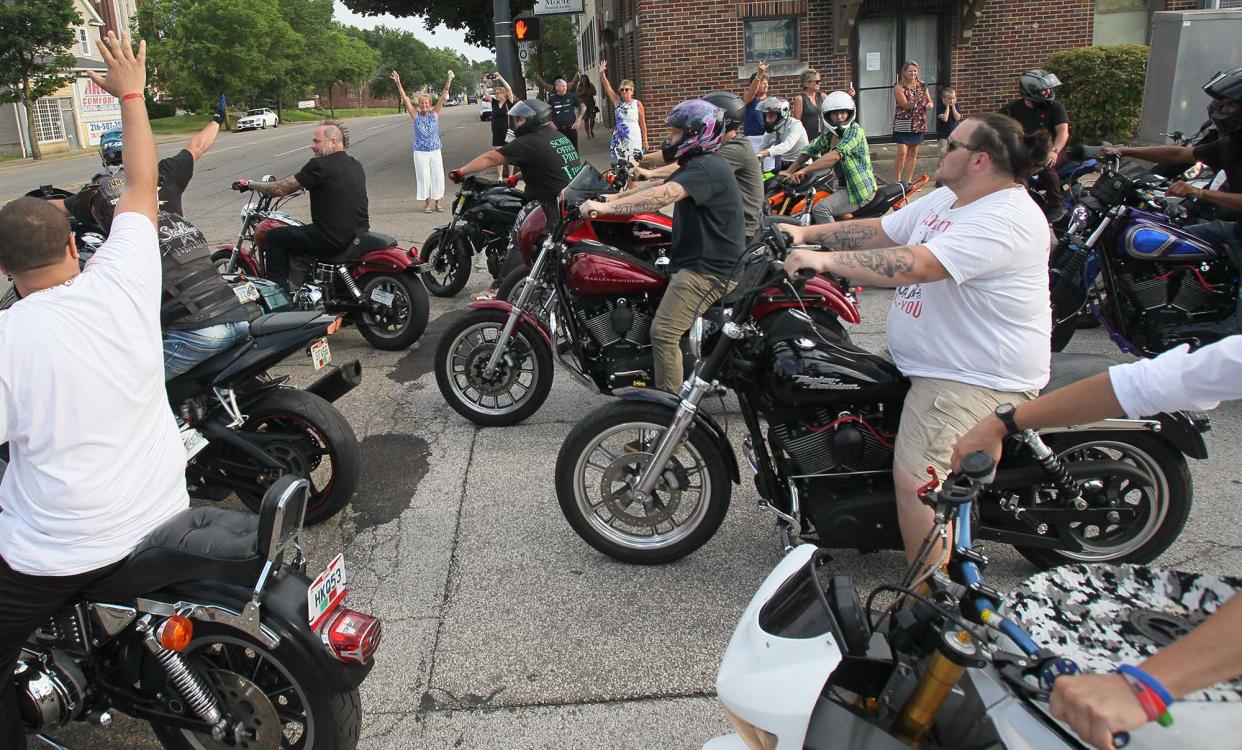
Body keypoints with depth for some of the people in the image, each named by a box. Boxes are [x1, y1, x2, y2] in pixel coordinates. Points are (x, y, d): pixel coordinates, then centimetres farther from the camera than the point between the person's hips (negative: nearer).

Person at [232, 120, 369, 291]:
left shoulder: (320, 165, -12)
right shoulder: (355, 165, 10)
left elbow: (281, 189, -7)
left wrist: (250, 184, 7)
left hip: (333, 241, -8)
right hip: (360, 234, 8)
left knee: (274, 238, 8)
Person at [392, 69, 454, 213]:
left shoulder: (435, 114, 2)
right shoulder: (416, 115, 0)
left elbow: (443, 96, -5)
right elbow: (405, 99, -6)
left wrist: (449, 80, -12)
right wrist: (398, 83, -15)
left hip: (435, 151, 1)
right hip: (420, 152, -1)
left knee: (437, 176, 3)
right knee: (424, 177, 1)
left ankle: (437, 202, 16)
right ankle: (427, 203, 11)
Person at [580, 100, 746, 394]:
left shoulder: (708, 167, -17)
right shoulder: (695, 166, 18)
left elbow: (662, 196, -31)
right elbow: (657, 187, 18)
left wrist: (607, 207, -35)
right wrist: (611, 198, 9)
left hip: (710, 269, -11)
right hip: (697, 261, 11)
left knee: (664, 332, -18)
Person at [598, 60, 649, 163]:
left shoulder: (637, 104, -2)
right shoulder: (617, 101, 6)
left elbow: (643, 124, 1)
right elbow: (608, 88, -4)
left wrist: (645, 141, 0)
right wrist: (602, 74, -18)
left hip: (633, 139, -3)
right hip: (618, 139, 3)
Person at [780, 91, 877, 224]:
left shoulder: (854, 130, -15)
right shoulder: (828, 134, 10)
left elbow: (835, 155, -28)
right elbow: (810, 150, 13)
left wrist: (804, 170, -33)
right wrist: (789, 171, -3)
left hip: (861, 190, -9)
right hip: (845, 186, 9)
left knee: (820, 208, -26)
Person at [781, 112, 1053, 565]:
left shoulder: (1003, 219, -23)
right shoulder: (947, 199, 11)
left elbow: (916, 265, -34)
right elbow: (880, 231, 15)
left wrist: (825, 260, -34)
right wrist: (807, 233, 5)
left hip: (978, 381, -11)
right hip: (935, 365, 11)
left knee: (916, 482, -20)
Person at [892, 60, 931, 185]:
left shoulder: (922, 86, 7)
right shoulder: (899, 87, -7)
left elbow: (930, 102, 17)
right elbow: (906, 105, -18)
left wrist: (928, 105, -7)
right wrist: (916, 98, -35)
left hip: (919, 124, 5)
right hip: (903, 124, -5)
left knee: (913, 153, 8)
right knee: (902, 153, -12)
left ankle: (908, 181, 16)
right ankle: (898, 180, 3)